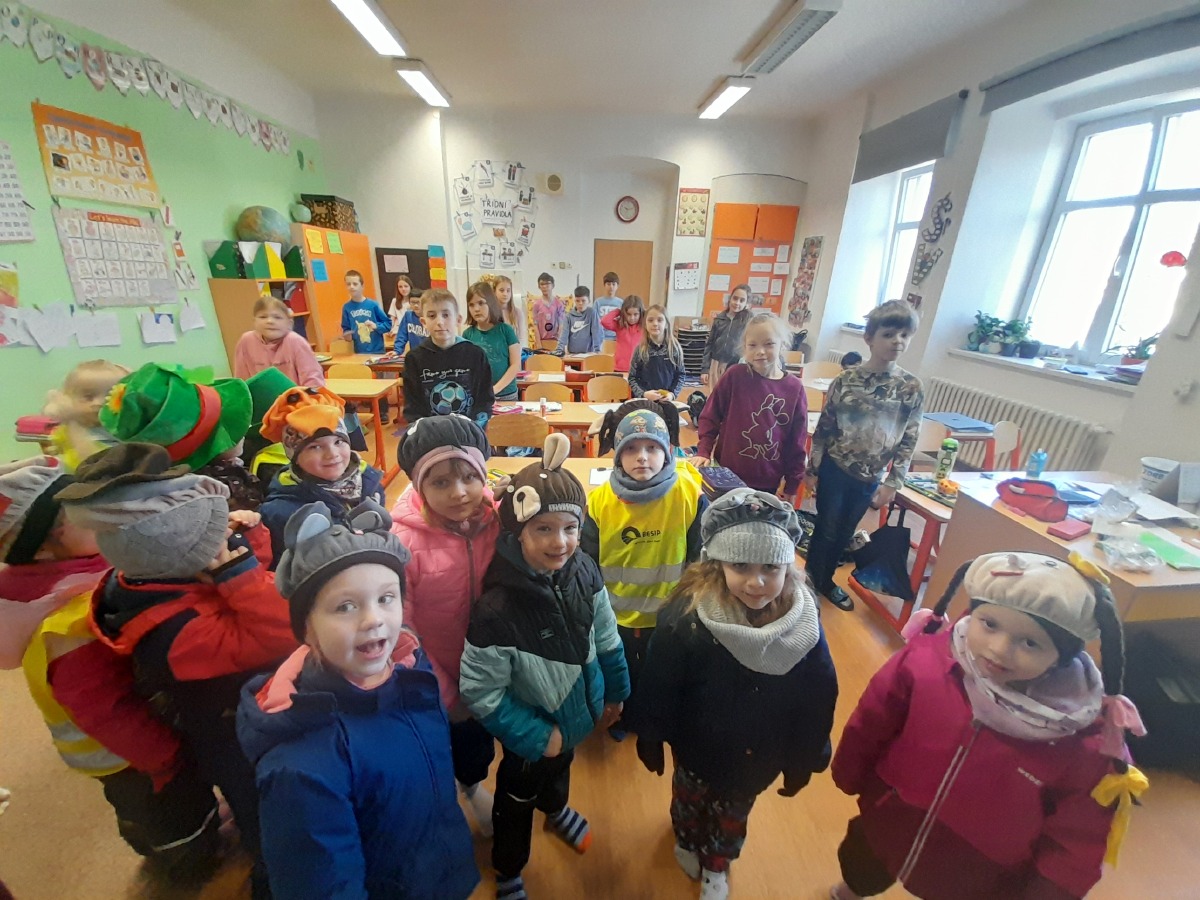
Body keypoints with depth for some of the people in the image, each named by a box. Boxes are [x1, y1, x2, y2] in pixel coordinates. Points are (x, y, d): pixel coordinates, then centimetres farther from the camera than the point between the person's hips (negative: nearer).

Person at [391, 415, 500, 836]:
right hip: (434, 679, -3)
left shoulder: (498, 518, -20)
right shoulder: (403, 542, -28)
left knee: (479, 743, 31)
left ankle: (472, 784, 65)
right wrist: (444, 695, -10)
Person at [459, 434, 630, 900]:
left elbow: (606, 637, -6)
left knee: (561, 767, 35)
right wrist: (537, 737, -18)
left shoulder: (583, 570, -22)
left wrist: (615, 691, 5)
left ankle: (557, 809, 69)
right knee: (518, 795, 25)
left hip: (576, 709, 5)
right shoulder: (497, 610, -38)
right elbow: (481, 693, -26)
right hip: (533, 729, -4)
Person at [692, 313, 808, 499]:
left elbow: (797, 443, 1)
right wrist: (704, 451, -9)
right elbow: (710, 416, 0)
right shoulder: (735, 375, -9)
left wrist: (791, 485, 3)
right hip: (727, 476, -1)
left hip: (768, 484, 1)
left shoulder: (794, 388, -5)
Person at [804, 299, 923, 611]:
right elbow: (823, 427, -4)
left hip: (871, 477, 3)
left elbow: (908, 441, -2)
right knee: (826, 530, 7)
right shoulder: (845, 379, -9)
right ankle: (810, 583, 28)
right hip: (834, 469, -2)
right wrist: (812, 469, -3)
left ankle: (826, 580, 40)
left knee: (844, 533, 18)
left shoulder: (912, 388, -5)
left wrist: (892, 483, -5)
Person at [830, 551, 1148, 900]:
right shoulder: (925, 661, -29)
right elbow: (868, 727, -13)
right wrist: (849, 778, 1)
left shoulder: (1084, 742, -28)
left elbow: (1076, 842, -12)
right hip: (885, 828, 2)